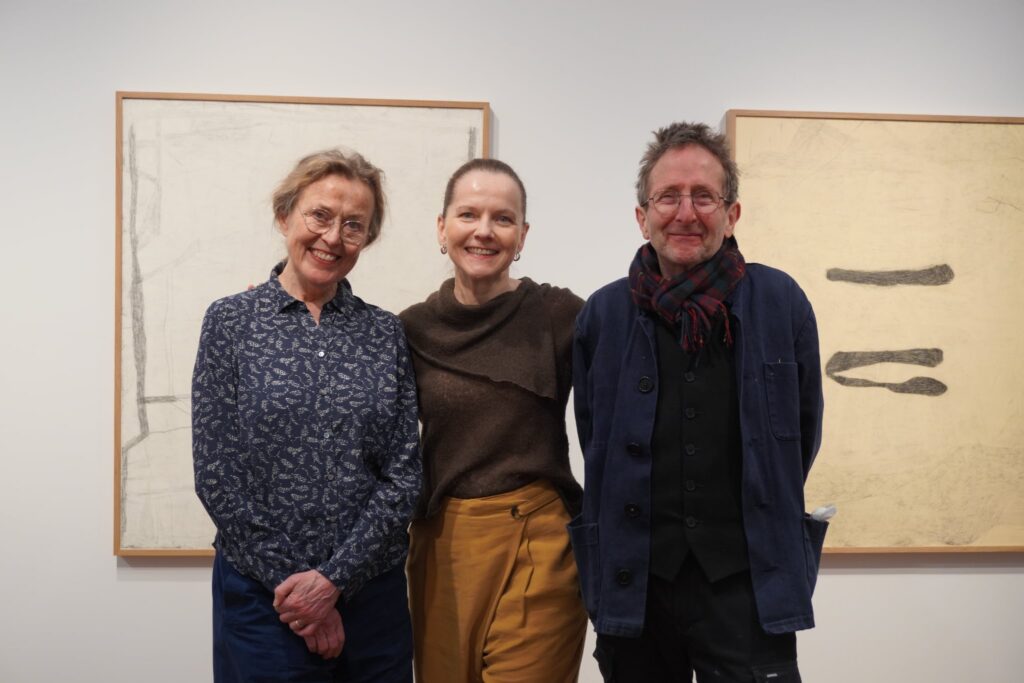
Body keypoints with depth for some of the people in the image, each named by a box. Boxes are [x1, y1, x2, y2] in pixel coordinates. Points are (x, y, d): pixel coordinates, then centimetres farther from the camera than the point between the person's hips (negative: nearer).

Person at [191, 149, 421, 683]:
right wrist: (292, 580, -10)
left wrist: (334, 578, -11)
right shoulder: (231, 321, -2)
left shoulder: (385, 332, 2)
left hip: (374, 592, 2)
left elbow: (405, 473, -2)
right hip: (262, 595, -2)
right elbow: (216, 474, -6)